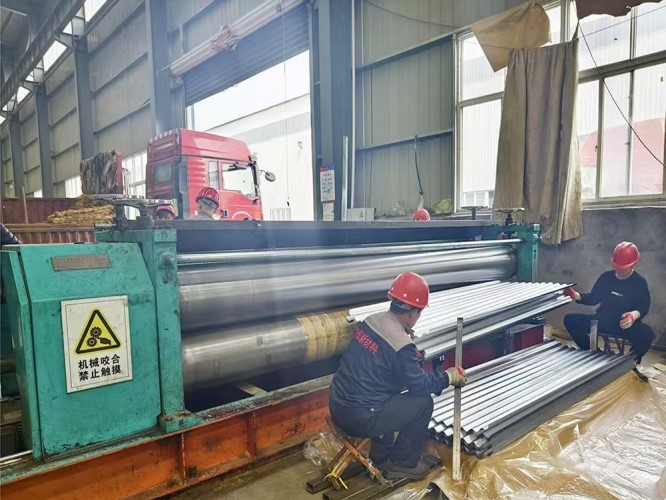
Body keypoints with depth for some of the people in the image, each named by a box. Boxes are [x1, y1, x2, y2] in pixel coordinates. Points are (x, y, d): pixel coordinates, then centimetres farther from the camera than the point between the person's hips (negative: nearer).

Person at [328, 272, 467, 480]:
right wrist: (450, 376, 6)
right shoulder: (402, 345, -22)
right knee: (423, 403, 2)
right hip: (358, 418, -8)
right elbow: (420, 385, -9)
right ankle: (403, 462, 21)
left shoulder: (372, 320, 1)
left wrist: (412, 355, 30)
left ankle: (381, 456, 38)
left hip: (336, 405, 8)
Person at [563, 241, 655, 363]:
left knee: (647, 334, -36)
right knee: (570, 319, -15)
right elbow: (594, 298, 10)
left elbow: (644, 306, -9)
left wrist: (634, 315, -33)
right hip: (602, 321, 4)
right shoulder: (606, 277, 7)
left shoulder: (639, 282, -3)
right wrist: (577, 296, -11)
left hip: (626, 324, -3)